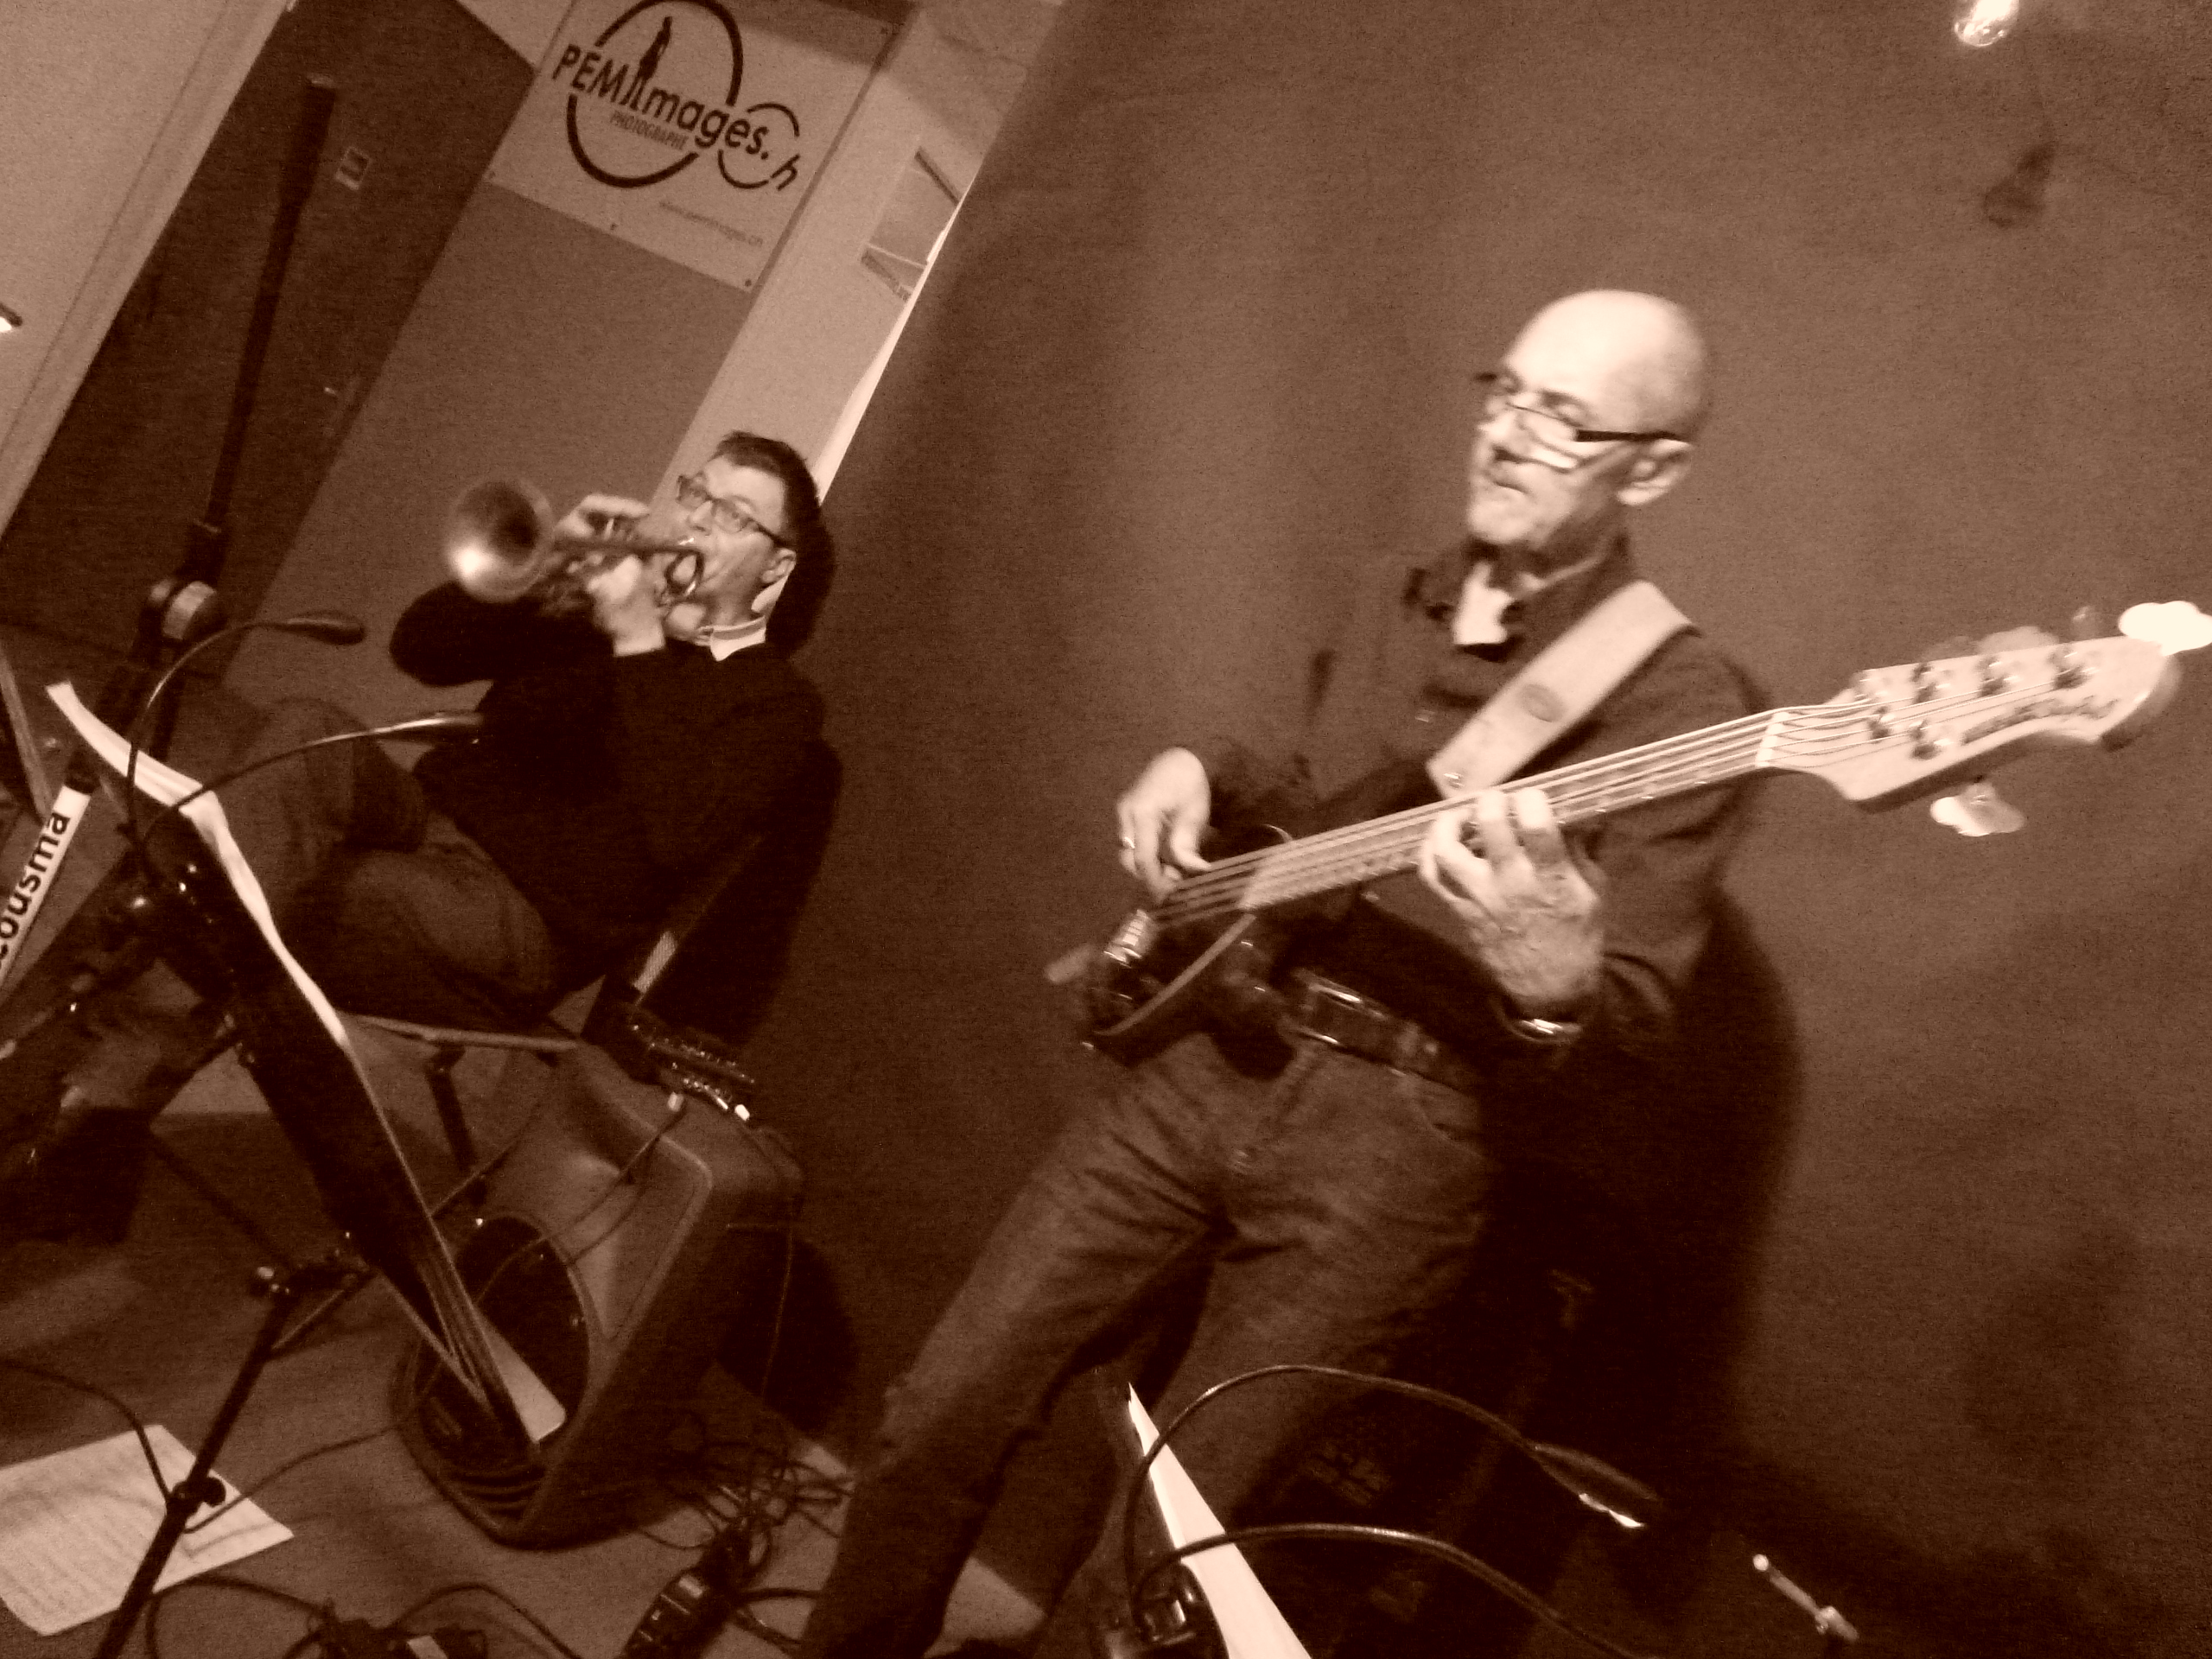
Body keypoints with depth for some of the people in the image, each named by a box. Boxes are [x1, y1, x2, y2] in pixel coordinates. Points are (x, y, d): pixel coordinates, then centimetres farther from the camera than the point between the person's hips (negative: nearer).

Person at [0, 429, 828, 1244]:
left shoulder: (776, 701, 0)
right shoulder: (584, 617, 19)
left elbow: (677, 834, -19)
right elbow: (419, 646, 9)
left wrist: (640, 646, -18)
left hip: (514, 932, -5)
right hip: (427, 830, 6)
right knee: (310, 731, -27)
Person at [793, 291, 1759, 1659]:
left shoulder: (1679, 697, -10)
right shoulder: (1401, 602, 11)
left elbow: (1636, 1021, -16)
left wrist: (1551, 979, -38)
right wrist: (1202, 770, 9)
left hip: (1397, 1134, -6)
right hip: (1211, 1057, 6)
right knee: (942, 1415, 8)